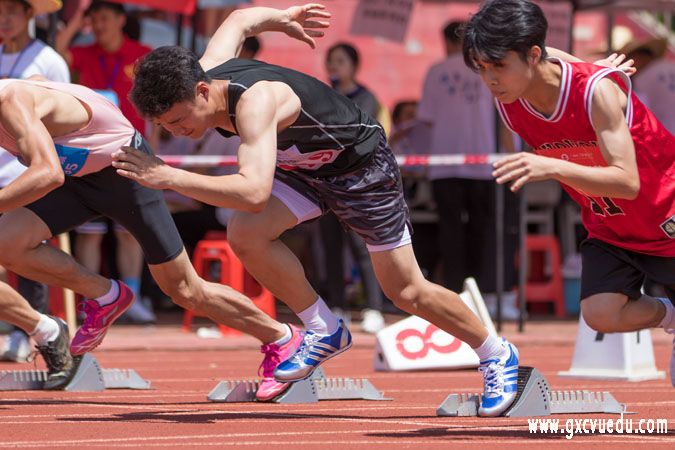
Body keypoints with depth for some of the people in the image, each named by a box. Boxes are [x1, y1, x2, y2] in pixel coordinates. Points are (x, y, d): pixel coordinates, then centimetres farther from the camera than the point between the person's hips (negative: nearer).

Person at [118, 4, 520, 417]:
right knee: (246, 235, -20)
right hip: (301, 166, 7)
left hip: (362, 164, -7)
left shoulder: (254, 101, -41)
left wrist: (171, 178, -55)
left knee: (407, 292, 3)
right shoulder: (205, 73, -17)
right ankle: (326, 332, -1)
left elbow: (255, 192, -55)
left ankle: (497, 355, 27)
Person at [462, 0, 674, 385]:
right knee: (601, 313, -16)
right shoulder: (509, 108, -14)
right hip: (609, 231, 5)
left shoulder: (598, 90, -32)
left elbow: (627, 182, -41)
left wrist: (553, 168, -53)